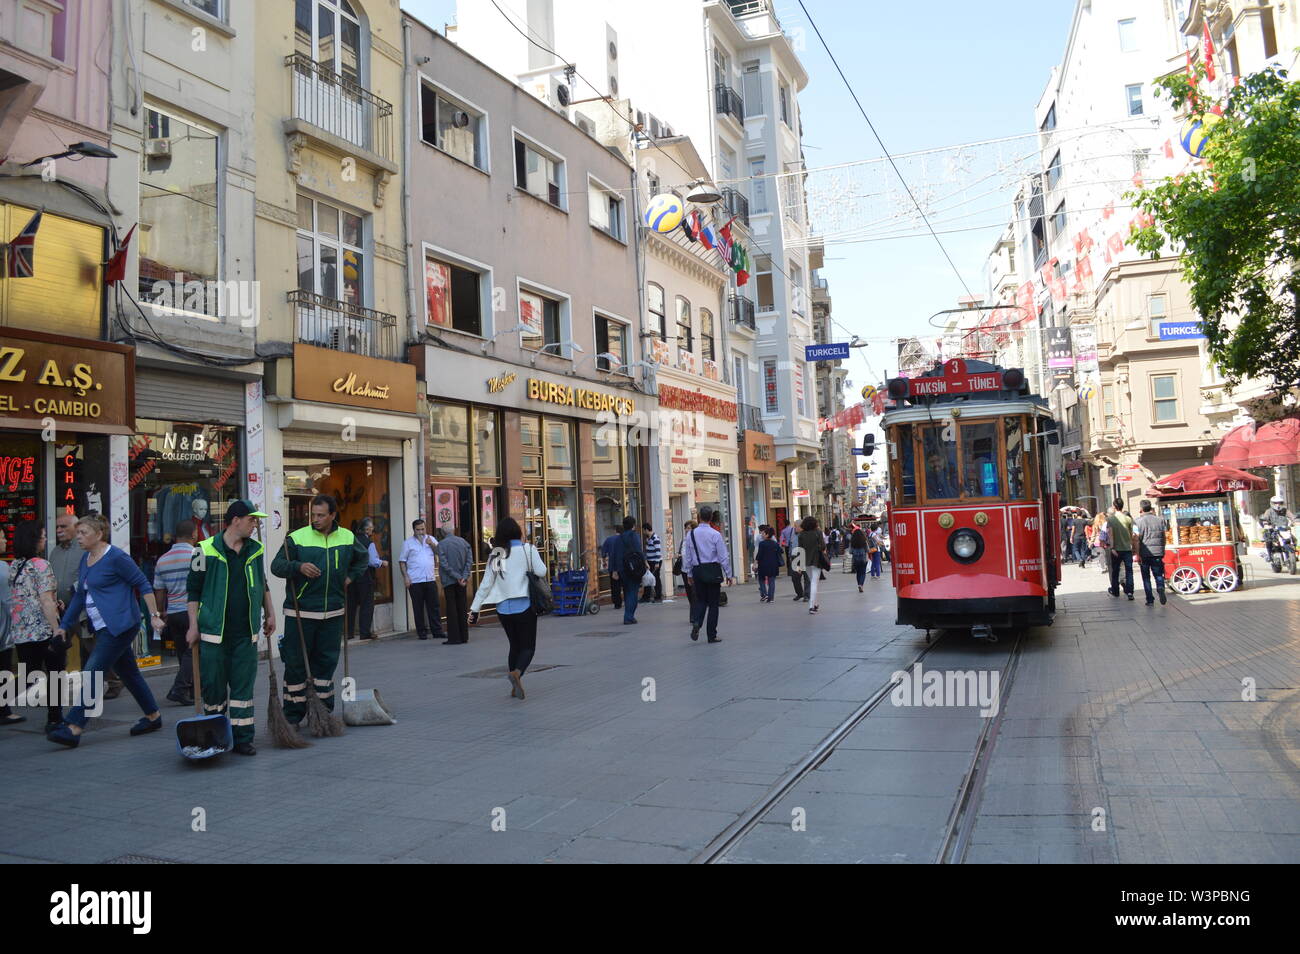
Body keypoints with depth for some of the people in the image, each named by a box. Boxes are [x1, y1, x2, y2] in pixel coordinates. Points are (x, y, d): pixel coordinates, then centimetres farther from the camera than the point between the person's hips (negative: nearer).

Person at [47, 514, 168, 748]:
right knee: (129, 673, 15)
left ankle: (73, 728, -11)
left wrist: (154, 615, -15)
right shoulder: (85, 559, 13)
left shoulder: (115, 557, -12)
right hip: (104, 629, 9)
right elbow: (80, 595, 20)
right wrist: (64, 625, 17)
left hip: (119, 626, -9)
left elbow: (143, 584, -11)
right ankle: (153, 716, 26)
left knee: (92, 673, -12)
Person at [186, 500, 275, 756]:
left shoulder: (256, 549, 8)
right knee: (212, 686, 5)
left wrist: (269, 613, 19)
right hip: (214, 631, -3)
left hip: (246, 633, 3)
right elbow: (193, 589, -1)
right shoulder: (207, 550, -5)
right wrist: (193, 626, -5)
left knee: (243, 686, 5)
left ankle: (242, 738, 12)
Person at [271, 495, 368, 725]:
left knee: (326, 662, 11)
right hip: (300, 613, -3)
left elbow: (363, 558, 27)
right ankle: (293, 716, 10)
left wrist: (350, 576, 13)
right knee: (296, 664, 0)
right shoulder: (297, 538, -6)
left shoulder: (348, 538, 7)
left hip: (332, 613, 4)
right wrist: (298, 567, -26)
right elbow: (276, 565, -8)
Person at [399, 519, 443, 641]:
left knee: (434, 606, 2)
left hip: (430, 579, 3)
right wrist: (405, 576, -6)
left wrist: (432, 544, -7)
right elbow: (402, 561, 2)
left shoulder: (431, 539, 12)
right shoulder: (408, 543, 3)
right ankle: (422, 632, 9)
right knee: (418, 607, 2)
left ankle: (437, 631, 6)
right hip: (415, 580, -2)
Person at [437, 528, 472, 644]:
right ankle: (464, 637, 14)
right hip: (462, 582, 4)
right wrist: (464, 576, -7)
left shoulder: (441, 544, -7)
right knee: (462, 607, 10)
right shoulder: (463, 541, 7)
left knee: (451, 608, 1)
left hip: (449, 581, -4)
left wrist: (457, 577, -12)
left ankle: (454, 638, 1)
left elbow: (444, 564, -14)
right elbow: (469, 560, 0)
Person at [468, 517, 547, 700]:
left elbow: (485, 584, 5)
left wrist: (475, 609, 7)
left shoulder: (496, 555, 7)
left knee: (514, 645, 18)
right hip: (524, 606, -4)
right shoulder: (527, 549, -5)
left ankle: (515, 687, 17)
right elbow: (541, 572, -12)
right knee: (528, 646, 2)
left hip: (503, 608, 4)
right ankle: (517, 672, -27)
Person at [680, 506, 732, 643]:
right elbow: (724, 557, -6)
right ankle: (712, 635, 9)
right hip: (713, 570, -2)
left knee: (700, 600, 16)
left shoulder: (691, 534, -1)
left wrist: (690, 574, 15)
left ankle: (696, 622, -12)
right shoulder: (716, 534, -9)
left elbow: (687, 556, 4)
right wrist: (728, 575, 4)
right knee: (713, 603, 6)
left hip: (697, 570, 3)